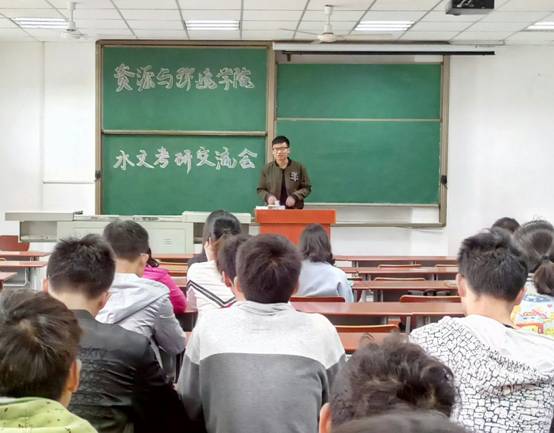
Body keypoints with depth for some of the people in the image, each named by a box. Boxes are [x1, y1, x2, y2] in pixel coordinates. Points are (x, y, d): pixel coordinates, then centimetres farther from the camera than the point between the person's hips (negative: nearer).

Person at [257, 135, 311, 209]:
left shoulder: (299, 167, 2)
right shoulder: (267, 169, 5)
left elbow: (307, 188, 5)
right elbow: (260, 189, 10)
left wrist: (295, 196, -11)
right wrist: (268, 196, -11)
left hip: (295, 210, 0)